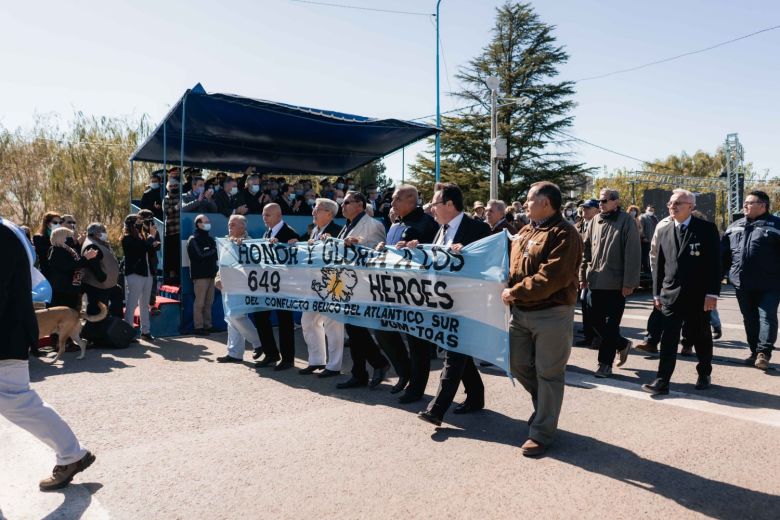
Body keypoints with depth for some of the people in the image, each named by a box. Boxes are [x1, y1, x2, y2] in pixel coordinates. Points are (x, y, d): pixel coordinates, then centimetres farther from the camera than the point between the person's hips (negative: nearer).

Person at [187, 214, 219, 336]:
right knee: (200, 302, -6)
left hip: (210, 274, 7)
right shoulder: (193, 239, -4)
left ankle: (208, 325, 13)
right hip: (200, 275, -7)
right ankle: (199, 327, -3)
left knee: (209, 302, 8)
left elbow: (215, 254, 17)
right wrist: (213, 251, -3)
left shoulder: (209, 238, 20)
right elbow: (200, 255, -16)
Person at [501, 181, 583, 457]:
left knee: (548, 372, 3)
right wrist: (509, 290, -3)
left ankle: (541, 432, 15)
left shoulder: (564, 234, -14)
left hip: (551, 313, -8)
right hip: (521, 312, 8)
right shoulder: (526, 231, 13)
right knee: (518, 364, 15)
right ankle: (545, 405, 40)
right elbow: (513, 266, 16)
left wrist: (514, 292, -17)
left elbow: (551, 278, -23)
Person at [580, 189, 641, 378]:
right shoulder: (595, 221, 9)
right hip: (596, 281, 6)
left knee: (611, 324, 1)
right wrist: (583, 275, 9)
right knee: (597, 322, 12)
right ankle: (622, 344, 35)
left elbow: (632, 254, -12)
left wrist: (629, 282, -15)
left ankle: (605, 363, 11)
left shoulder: (626, 221, -8)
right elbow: (586, 250, 13)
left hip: (616, 282, -6)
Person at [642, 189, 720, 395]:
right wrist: (657, 293, 8)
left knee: (701, 339, 13)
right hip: (671, 295, 2)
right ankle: (662, 381, -2)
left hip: (698, 297, -2)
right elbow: (659, 265, 10)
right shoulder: (663, 232, 8)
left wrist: (712, 293, -13)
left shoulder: (706, 229, -4)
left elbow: (715, 263, -7)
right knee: (668, 339, -2)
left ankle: (704, 374, 33)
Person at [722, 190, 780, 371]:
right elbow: (723, 253, 15)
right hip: (742, 284, 5)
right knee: (749, 319, 11)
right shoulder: (735, 227, 13)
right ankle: (755, 352, 21)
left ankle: (763, 353, -4)